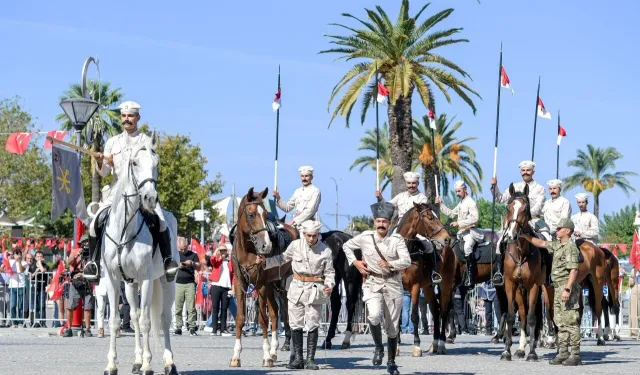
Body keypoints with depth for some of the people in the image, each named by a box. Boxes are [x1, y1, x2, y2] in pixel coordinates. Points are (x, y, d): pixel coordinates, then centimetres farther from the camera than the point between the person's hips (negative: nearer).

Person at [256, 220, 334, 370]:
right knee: (295, 325, 5)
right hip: (296, 288, 3)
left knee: (312, 326, -1)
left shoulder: (325, 250, -6)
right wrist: (265, 261, 3)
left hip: (314, 290, -3)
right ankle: (298, 359, 14)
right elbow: (282, 258, 14)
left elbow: (329, 272, -1)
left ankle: (310, 359, 6)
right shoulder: (295, 245, -1)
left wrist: (329, 285, -19)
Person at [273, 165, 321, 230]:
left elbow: (310, 211, -12)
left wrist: (294, 221, -17)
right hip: (296, 226, 6)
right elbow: (287, 207, 22)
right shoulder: (298, 191, 19)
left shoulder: (315, 191, -2)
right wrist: (278, 198, 4)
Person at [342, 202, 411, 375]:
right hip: (372, 284, 0)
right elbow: (346, 246, 14)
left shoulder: (397, 239, -6)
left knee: (392, 326, 8)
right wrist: (355, 262, 1)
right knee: (374, 315, -27)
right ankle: (378, 347, -1)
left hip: (393, 284, 0)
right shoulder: (365, 237, -2)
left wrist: (390, 264, -31)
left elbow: (406, 261, -16)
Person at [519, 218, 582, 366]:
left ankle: (575, 355, -8)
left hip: (567, 288, -10)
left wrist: (567, 289, -26)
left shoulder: (571, 247, -14)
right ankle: (563, 353, 15)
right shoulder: (557, 245, 15)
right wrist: (526, 237, 23)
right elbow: (542, 244, 29)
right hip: (558, 288, 10)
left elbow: (574, 270, -21)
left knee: (571, 322, -9)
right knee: (560, 323, 11)